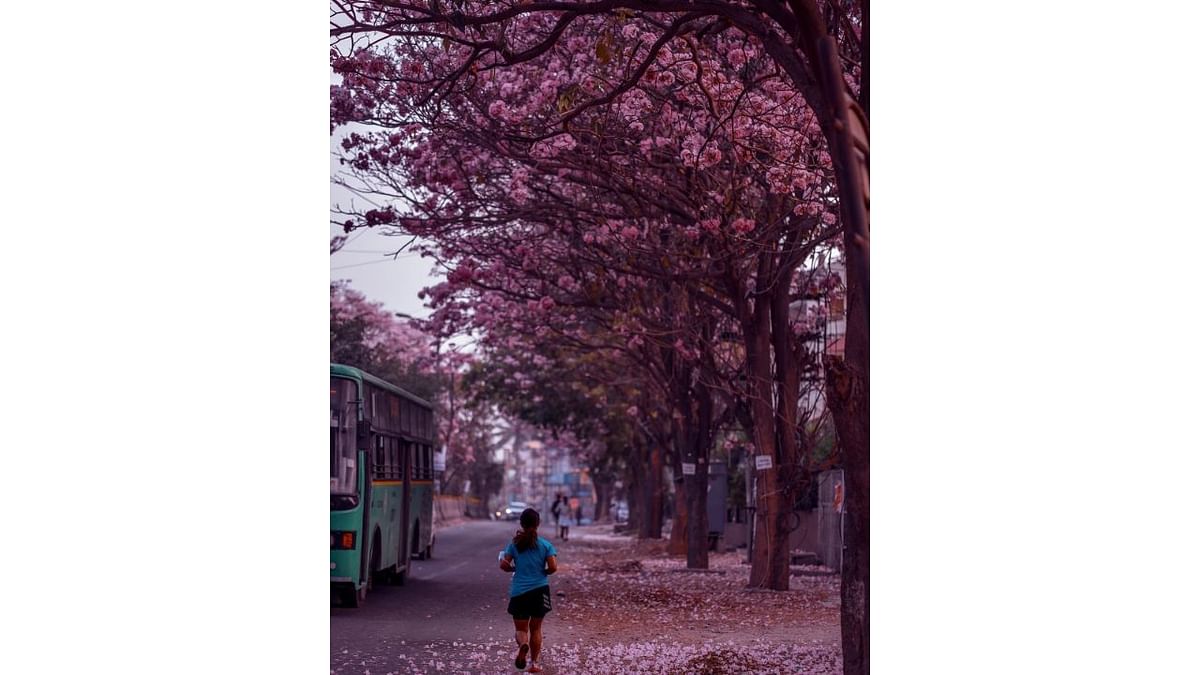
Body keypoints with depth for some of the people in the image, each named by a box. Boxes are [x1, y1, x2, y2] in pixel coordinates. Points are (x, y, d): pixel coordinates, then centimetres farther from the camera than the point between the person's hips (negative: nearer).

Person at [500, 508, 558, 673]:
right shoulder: (546, 545, -3)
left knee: (521, 628, 6)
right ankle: (534, 663, 17)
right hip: (540, 590, 0)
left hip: (519, 592, 0)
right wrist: (543, 572, 9)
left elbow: (504, 565, -6)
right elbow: (553, 567, -11)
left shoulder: (514, 544, -1)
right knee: (536, 628, 16)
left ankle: (522, 644, -28)